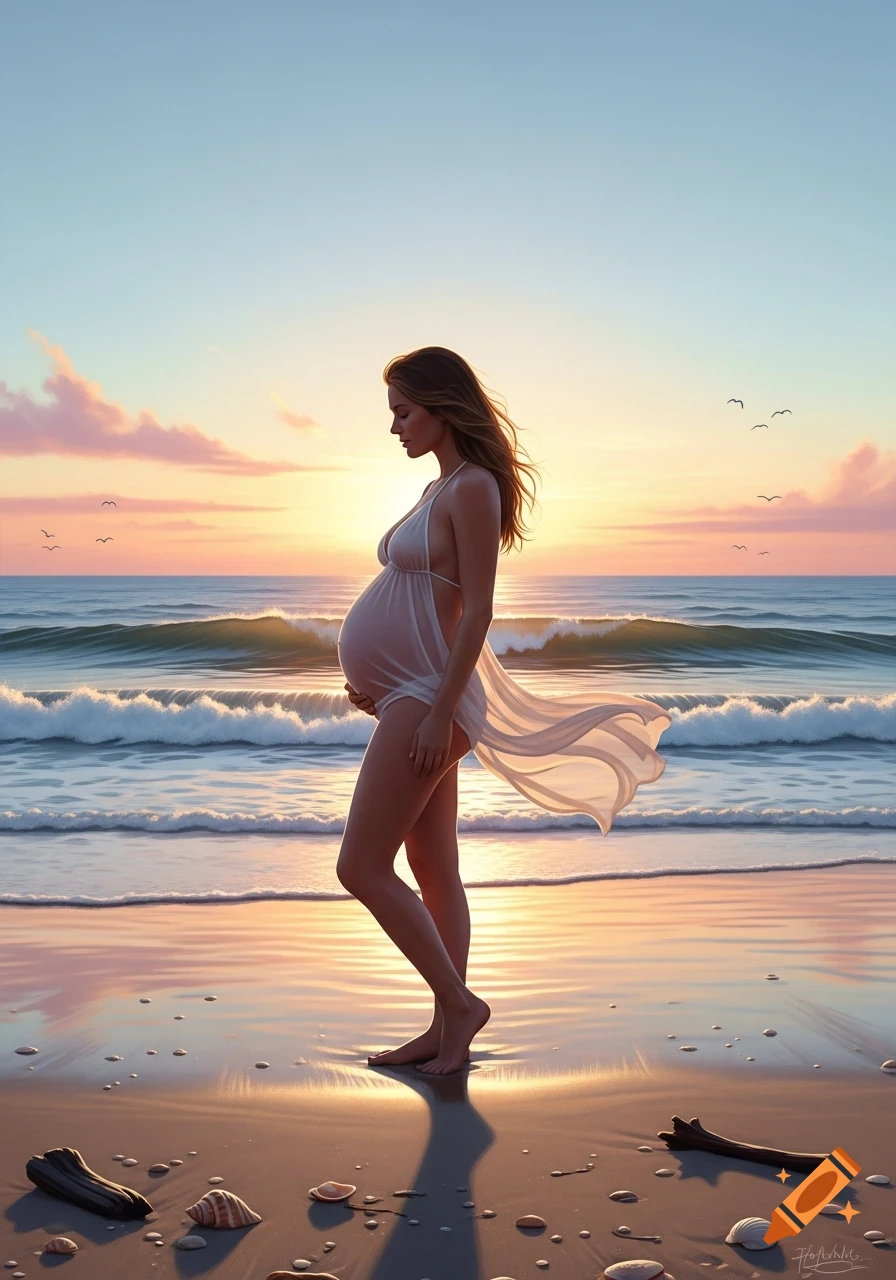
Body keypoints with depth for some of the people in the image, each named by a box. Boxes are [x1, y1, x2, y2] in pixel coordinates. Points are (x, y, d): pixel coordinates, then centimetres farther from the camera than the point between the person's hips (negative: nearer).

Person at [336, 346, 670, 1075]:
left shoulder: (473, 488, -12)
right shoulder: (443, 488, 16)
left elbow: (476, 610, -18)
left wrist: (440, 711, -21)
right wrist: (380, 684, 18)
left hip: (429, 699, -10)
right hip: (411, 696, 10)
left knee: (362, 868, -8)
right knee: (434, 873, 11)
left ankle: (458, 1002, 4)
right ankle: (446, 1032, 19)